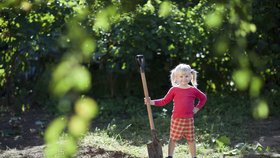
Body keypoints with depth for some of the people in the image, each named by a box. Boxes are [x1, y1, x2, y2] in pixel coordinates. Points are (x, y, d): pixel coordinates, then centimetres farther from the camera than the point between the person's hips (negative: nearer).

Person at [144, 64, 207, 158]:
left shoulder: (193, 90, 2)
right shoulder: (174, 90, 0)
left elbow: (203, 98, 17)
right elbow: (164, 101, 2)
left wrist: (197, 108, 7)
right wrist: (151, 102, -7)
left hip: (189, 119, 1)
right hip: (176, 119, -1)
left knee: (191, 139, 9)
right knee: (173, 139, 4)